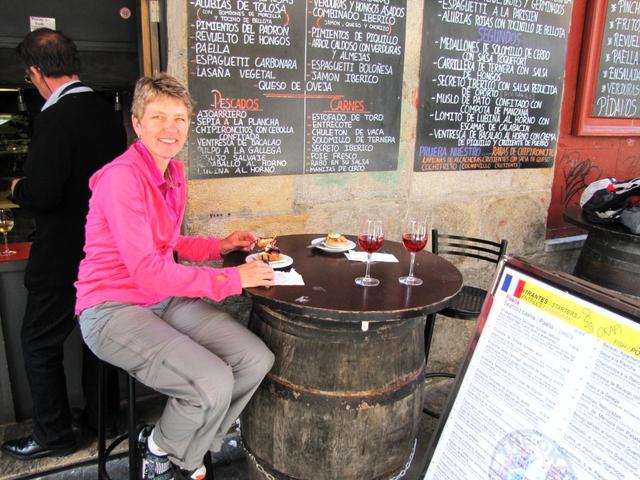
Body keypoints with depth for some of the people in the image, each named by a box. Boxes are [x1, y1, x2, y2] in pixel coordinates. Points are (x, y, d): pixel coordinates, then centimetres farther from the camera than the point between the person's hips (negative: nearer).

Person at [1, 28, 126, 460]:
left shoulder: (55, 118, -21)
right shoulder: (108, 112, 3)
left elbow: (42, 195, -25)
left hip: (63, 256, -8)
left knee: (40, 344, 9)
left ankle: (53, 434, 22)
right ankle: (102, 413, 36)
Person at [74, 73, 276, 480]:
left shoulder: (175, 172, 8)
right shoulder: (122, 177, -19)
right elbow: (147, 270, -24)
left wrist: (221, 245, 5)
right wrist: (232, 279, -21)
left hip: (166, 300, 8)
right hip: (113, 309, -8)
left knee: (257, 360, -6)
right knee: (214, 384, -25)